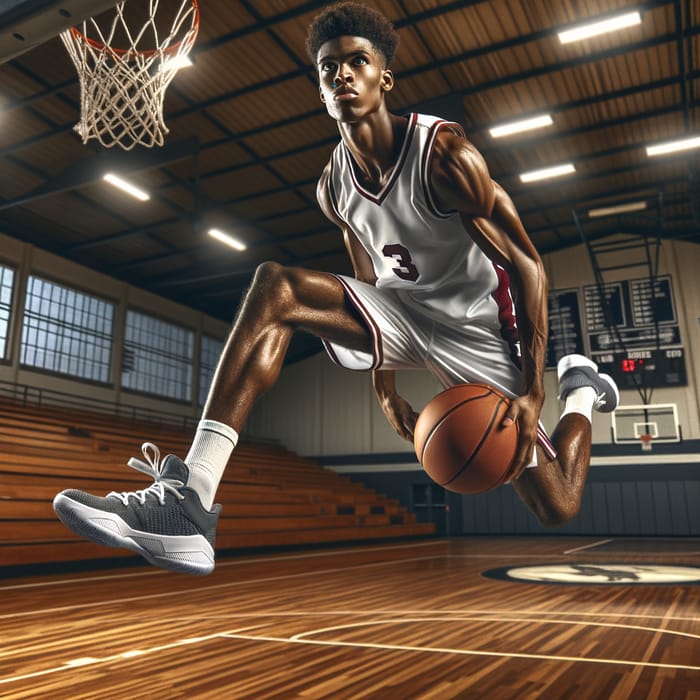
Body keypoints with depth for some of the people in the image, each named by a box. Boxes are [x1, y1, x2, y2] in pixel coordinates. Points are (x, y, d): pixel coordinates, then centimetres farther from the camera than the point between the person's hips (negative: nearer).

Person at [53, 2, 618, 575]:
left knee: (558, 511, -2)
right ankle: (190, 498, -32)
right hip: (400, 311, 4)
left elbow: (528, 267, -18)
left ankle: (580, 388, 32)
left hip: (478, 330, -4)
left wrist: (532, 394, -25)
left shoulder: (445, 153, -20)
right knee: (274, 286, -24)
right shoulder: (334, 187, -3)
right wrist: (383, 381, 10)